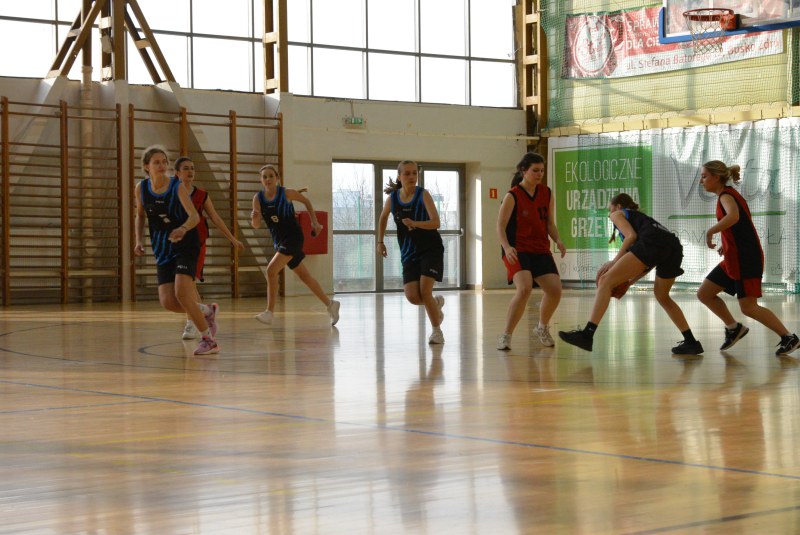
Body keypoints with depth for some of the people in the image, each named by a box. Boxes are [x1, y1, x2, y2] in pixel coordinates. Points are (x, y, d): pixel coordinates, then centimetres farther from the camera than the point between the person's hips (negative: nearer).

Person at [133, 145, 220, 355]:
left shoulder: (177, 187, -13)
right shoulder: (141, 189, 0)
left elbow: (194, 216, -25)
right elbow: (140, 216, 17)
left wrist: (183, 228, -46)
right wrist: (139, 241, 3)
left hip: (185, 246, -5)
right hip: (163, 251, 5)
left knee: (182, 294, -22)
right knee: (168, 302, -9)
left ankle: (209, 340, -6)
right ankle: (207, 311, 20)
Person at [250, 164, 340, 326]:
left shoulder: (286, 193, -12)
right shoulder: (258, 198, -2)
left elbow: (306, 202, 5)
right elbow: (256, 225, -5)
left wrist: (314, 222, 2)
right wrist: (254, 218, -28)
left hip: (293, 238, -6)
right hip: (278, 240, 6)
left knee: (271, 270, -20)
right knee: (304, 276, 14)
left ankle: (269, 313, -16)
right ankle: (330, 304, 28)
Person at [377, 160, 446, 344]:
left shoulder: (423, 195, -13)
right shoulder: (392, 198, -2)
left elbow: (436, 222, -24)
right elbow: (383, 218, 19)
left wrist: (415, 223, -38)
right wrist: (380, 241, 17)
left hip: (431, 249, -3)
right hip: (409, 253, 4)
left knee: (425, 291, -16)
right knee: (412, 297, -9)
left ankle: (437, 331, 5)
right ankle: (436, 303, 26)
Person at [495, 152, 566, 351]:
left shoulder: (546, 193, 7)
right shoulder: (512, 196, -9)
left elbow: (550, 224, 14)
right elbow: (501, 227, -12)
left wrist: (558, 241, -4)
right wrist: (507, 247, -29)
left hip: (541, 250, 6)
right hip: (517, 251, -5)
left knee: (555, 290, -7)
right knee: (524, 288, -28)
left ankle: (543, 327, 24)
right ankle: (506, 335, -15)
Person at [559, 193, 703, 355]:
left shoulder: (618, 214, 23)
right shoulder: (640, 217, 41)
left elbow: (631, 236, 1)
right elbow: (652, 260, 31)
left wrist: (614, 261, 1)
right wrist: (630, 281, 26)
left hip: (652, 243, -7)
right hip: (675, 246, 7)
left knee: (605, 281, -6)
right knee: (662, 296, 29)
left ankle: (587, 334, -19)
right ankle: (691, 342, 26)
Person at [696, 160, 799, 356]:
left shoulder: (726, 195, -13)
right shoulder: (731, 195, 16)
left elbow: (733, 216, -36)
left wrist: (710, 232, -25)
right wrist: (727, 245, 16)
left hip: (746, 259, -10)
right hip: (733, 259, 10)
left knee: (748, 307, -9)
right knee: (704, 294, 8)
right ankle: (733, 328, 20)